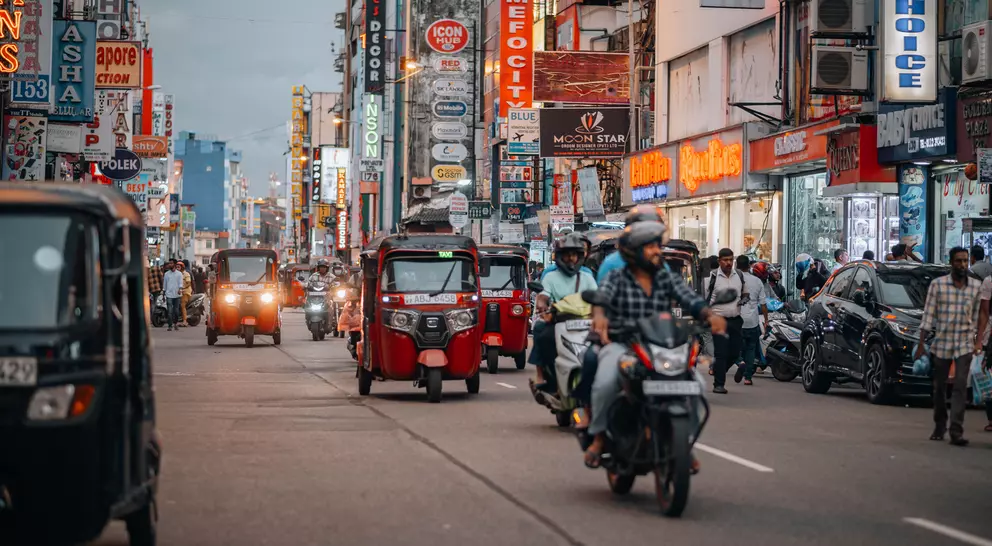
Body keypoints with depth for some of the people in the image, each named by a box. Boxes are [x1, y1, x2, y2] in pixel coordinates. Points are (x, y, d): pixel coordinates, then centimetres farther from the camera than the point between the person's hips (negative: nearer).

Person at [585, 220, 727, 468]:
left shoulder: (668, 279, 8)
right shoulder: (617, 278, 0)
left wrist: (710, 314, -29)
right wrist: (599, 315, -45)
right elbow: (602, 296, -20)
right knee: (605, 383, -31)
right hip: (621, 345, -3)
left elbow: (690, 299, -7)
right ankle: (598, 436, -6)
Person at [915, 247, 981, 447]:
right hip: (941, 344, 0)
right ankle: (939, 426, 26)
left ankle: (957, 431, -14)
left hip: (964, 345, 0)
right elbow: (928, 316, -2)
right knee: (939, 387, 9)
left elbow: (978, 316, 10)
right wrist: (921, 345, -5)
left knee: (960, 387, -10)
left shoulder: (976, 286, 4)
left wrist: (978, 341, 5)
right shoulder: (938, 285, -3)